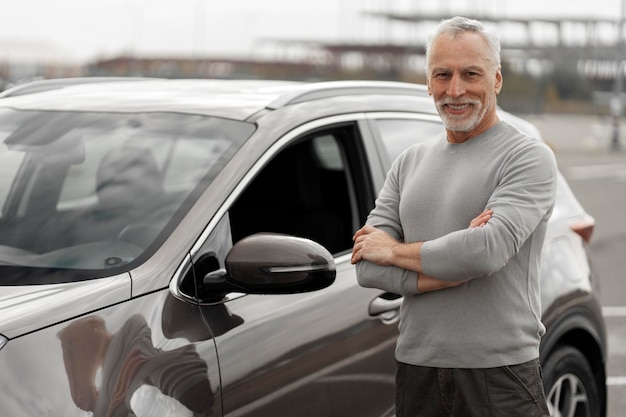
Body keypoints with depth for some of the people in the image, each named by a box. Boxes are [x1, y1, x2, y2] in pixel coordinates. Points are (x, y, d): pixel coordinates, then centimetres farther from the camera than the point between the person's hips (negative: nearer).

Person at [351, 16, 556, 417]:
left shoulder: (529, 157, -5)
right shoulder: (410, 162, 12)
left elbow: (488, 250, -21)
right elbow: (368, 267, 2)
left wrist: (395, 250, -7)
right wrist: (455, 268, -13)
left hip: (501, 375, -5)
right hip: (417, 369, 5)